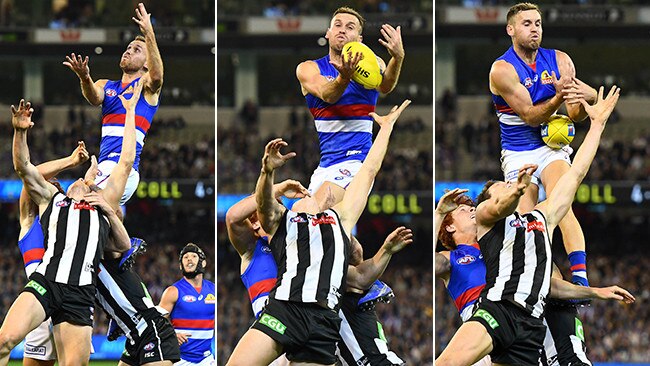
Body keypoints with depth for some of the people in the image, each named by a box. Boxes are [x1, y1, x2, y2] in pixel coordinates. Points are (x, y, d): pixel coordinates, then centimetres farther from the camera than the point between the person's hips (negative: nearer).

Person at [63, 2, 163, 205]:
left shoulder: (146, 85, 7)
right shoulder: (106, 85, 23)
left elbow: (156, 76, -18)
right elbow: (95, 98, 0)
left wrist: (148, 33, -30)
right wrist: (85, 78, -25)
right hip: (105, 166, 7)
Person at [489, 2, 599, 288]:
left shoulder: (559, 61, 2)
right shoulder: (502, 70, -10)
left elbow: (575, 115, -1)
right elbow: (529, 116, -16)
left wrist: (584, 98, -25)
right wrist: (559, 97, -33)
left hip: (552, 147, 1)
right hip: (518, 154, -1)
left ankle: (580, 277, -38)